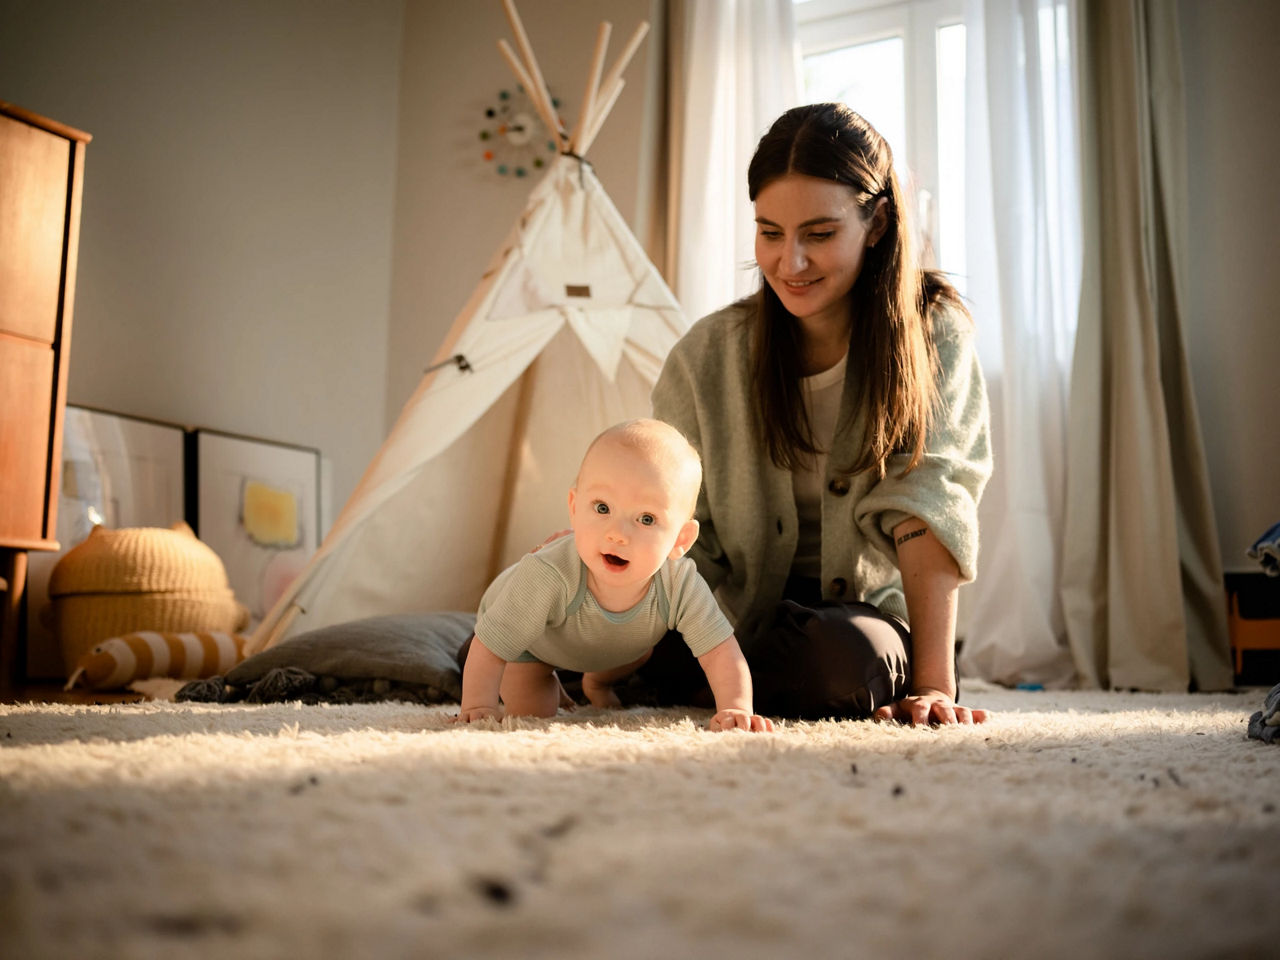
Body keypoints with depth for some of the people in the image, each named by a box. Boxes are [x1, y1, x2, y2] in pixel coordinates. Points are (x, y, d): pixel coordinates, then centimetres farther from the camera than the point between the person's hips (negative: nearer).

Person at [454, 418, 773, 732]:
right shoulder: (547, 578, -48)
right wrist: (477, 707, -41)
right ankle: (548, 684, 27)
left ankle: (597, 682, 51)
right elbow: (489, 649, -37)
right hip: (532, 641, -4)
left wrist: (736, 709, -44)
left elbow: (721, 650, -32)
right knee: (532, 714, -6)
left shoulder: (681, 585, -40)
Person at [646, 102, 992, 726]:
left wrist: (933, 682, -27)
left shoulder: (934, 334, -9)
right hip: (739, 617, 2)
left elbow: (928, 503, -19)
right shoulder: (706, 356, -8)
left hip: (868, 613, -2)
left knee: (852, 655, -36)